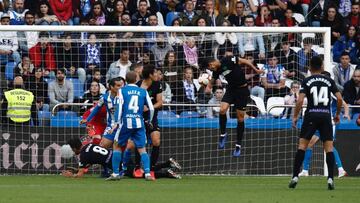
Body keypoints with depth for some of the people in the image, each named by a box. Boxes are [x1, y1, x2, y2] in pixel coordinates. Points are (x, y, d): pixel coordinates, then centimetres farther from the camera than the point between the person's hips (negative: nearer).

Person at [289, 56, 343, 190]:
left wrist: (295, 116, 0)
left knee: (302, 145, 4)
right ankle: (330, 178, -5)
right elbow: (339, 99, 1)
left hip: (311, 115, -1)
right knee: (329, 148, 3)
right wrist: (337, 114, 15)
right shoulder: (329, 81, 7)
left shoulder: (307, 81, 2)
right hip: (326, 115, 1)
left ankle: (295, 177, -3)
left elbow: (300, 100, -8)